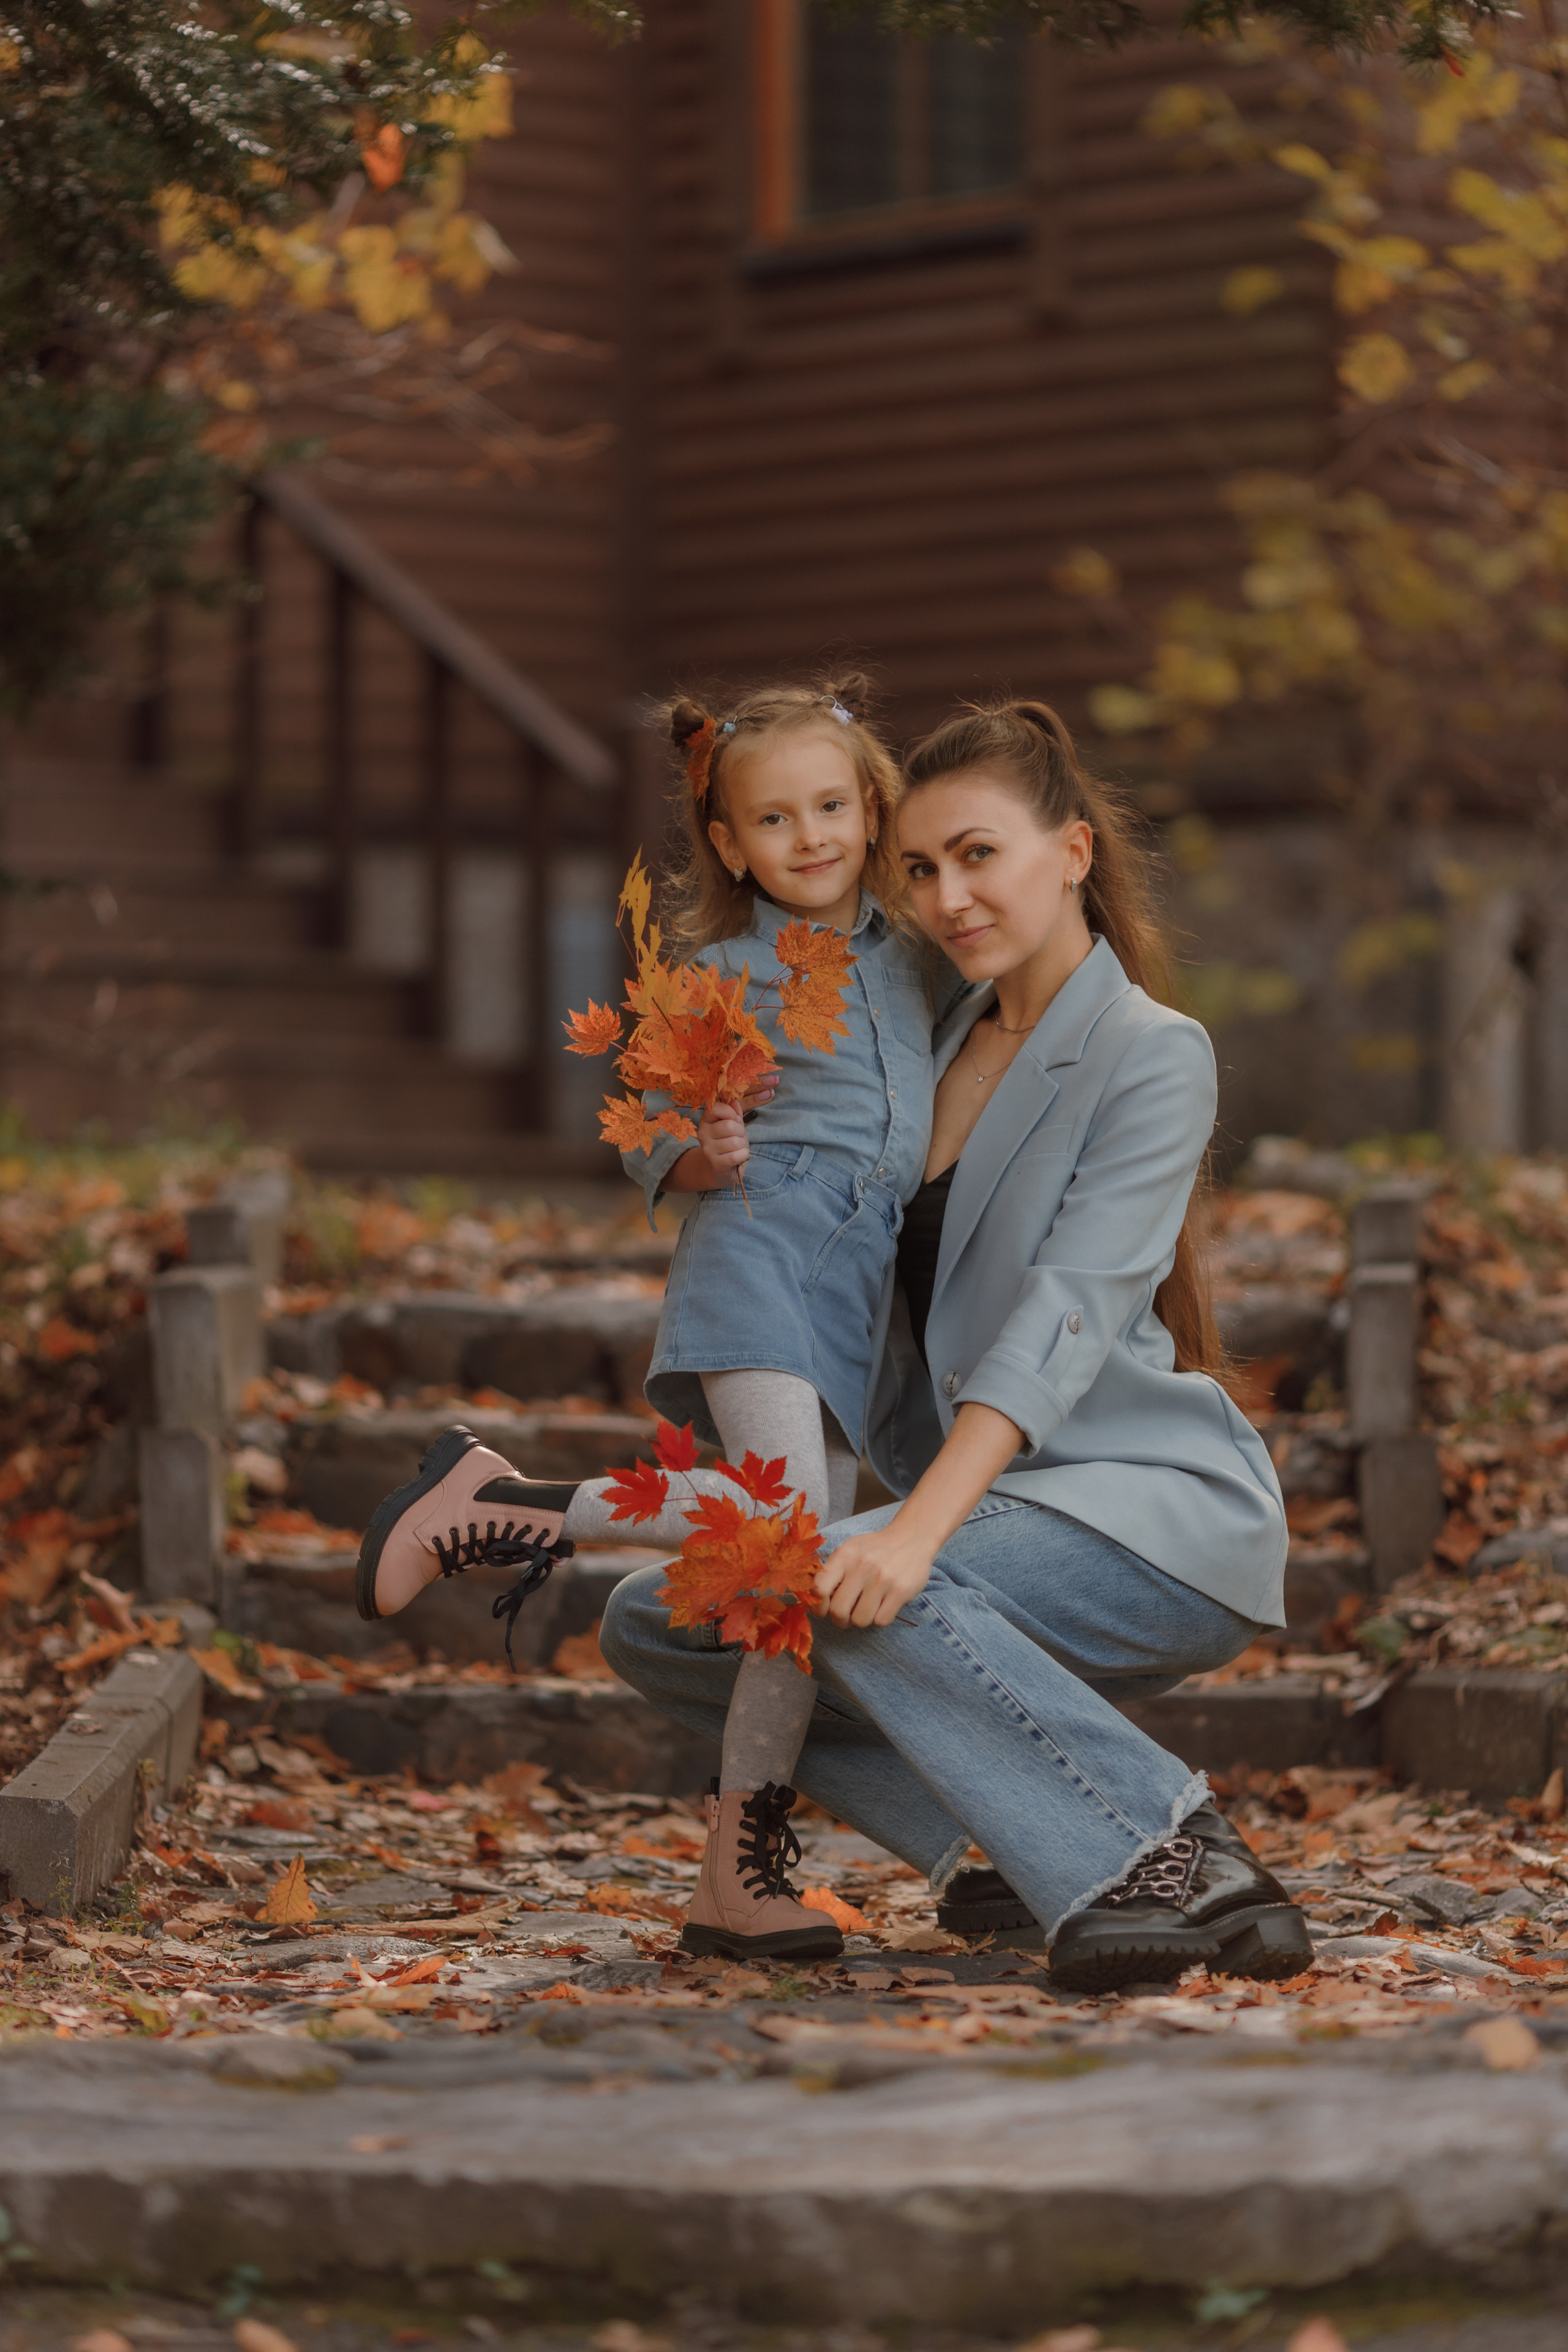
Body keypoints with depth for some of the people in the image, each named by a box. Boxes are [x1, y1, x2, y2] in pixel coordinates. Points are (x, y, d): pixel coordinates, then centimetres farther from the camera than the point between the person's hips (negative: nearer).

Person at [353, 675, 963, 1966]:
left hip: (857, 1278, 6)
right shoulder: (719, 975, 5)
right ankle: (494, 1500, -13)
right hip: (759, 1242, -6)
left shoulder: (917, 960, 18)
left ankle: (740, 1878, 3)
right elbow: (649, 1146, 5)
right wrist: (702, 1156, -16)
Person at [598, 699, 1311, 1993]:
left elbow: (1069, 1313, -22)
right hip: (998, 1508, 8)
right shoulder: (945, 1042, 13)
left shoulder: (1153, 1057, -9)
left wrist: (918, 1528, -35)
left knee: (831, 1585, -31)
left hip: (1165, 1519, -8)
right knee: (654, 1628, -1)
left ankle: (1163, 1846, -22)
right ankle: (1016, 1839, -6)